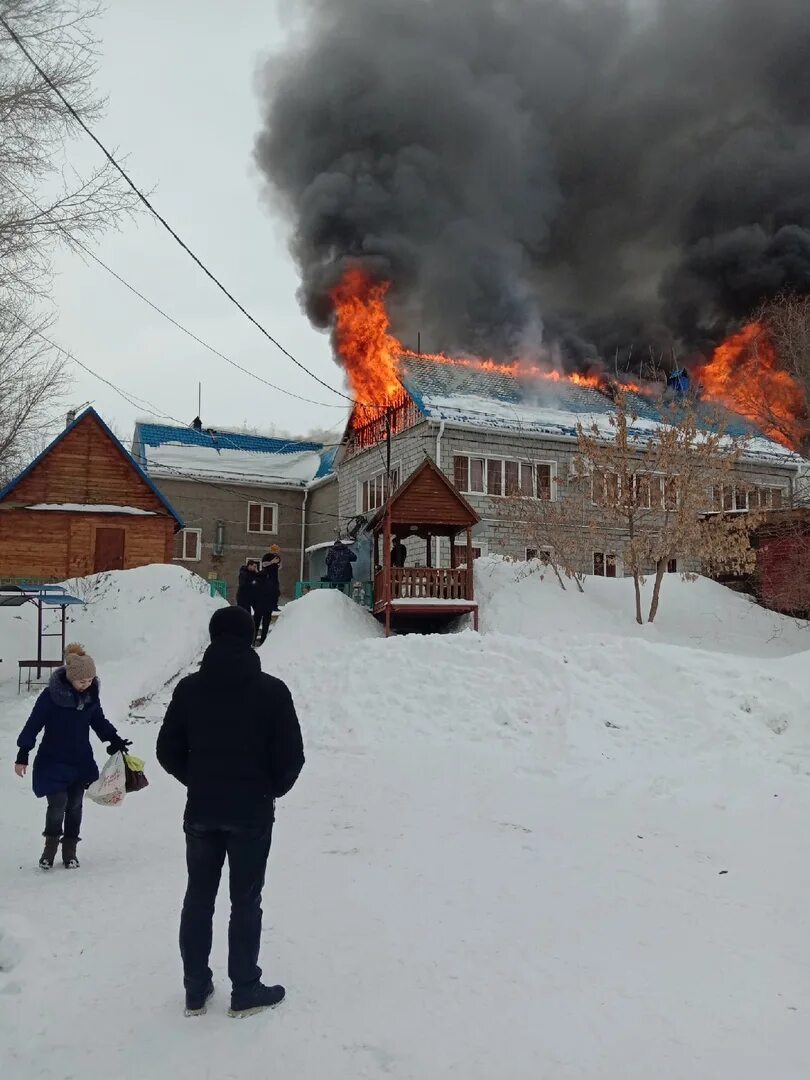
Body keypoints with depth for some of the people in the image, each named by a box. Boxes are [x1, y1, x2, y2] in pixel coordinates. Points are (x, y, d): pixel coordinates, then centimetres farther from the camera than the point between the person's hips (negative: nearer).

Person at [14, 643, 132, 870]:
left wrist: (115, 740, 1)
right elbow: (34, 724, -11)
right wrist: (22, 755, -9)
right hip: (53, 761, -4)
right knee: (58, 803, -9)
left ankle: (69, 850, 24)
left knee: (74, 805, 9)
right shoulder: (51, 695, -17)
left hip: (81, 761, 4)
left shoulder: (91, 694, -3)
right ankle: (51, 844, 17)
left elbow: (99, 721, 11)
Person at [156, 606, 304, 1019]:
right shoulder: (271, 690, -12)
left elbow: (168, 750, 2)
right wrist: (272, 790, 8)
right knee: (246, 901, 9)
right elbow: (291, 756, -11)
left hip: (200, 811, 3)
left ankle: (196, 989, 26)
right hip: (251, 813, -3)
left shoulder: (189, 688, -3)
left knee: (198, 897, 16)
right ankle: (245, 991, 18)